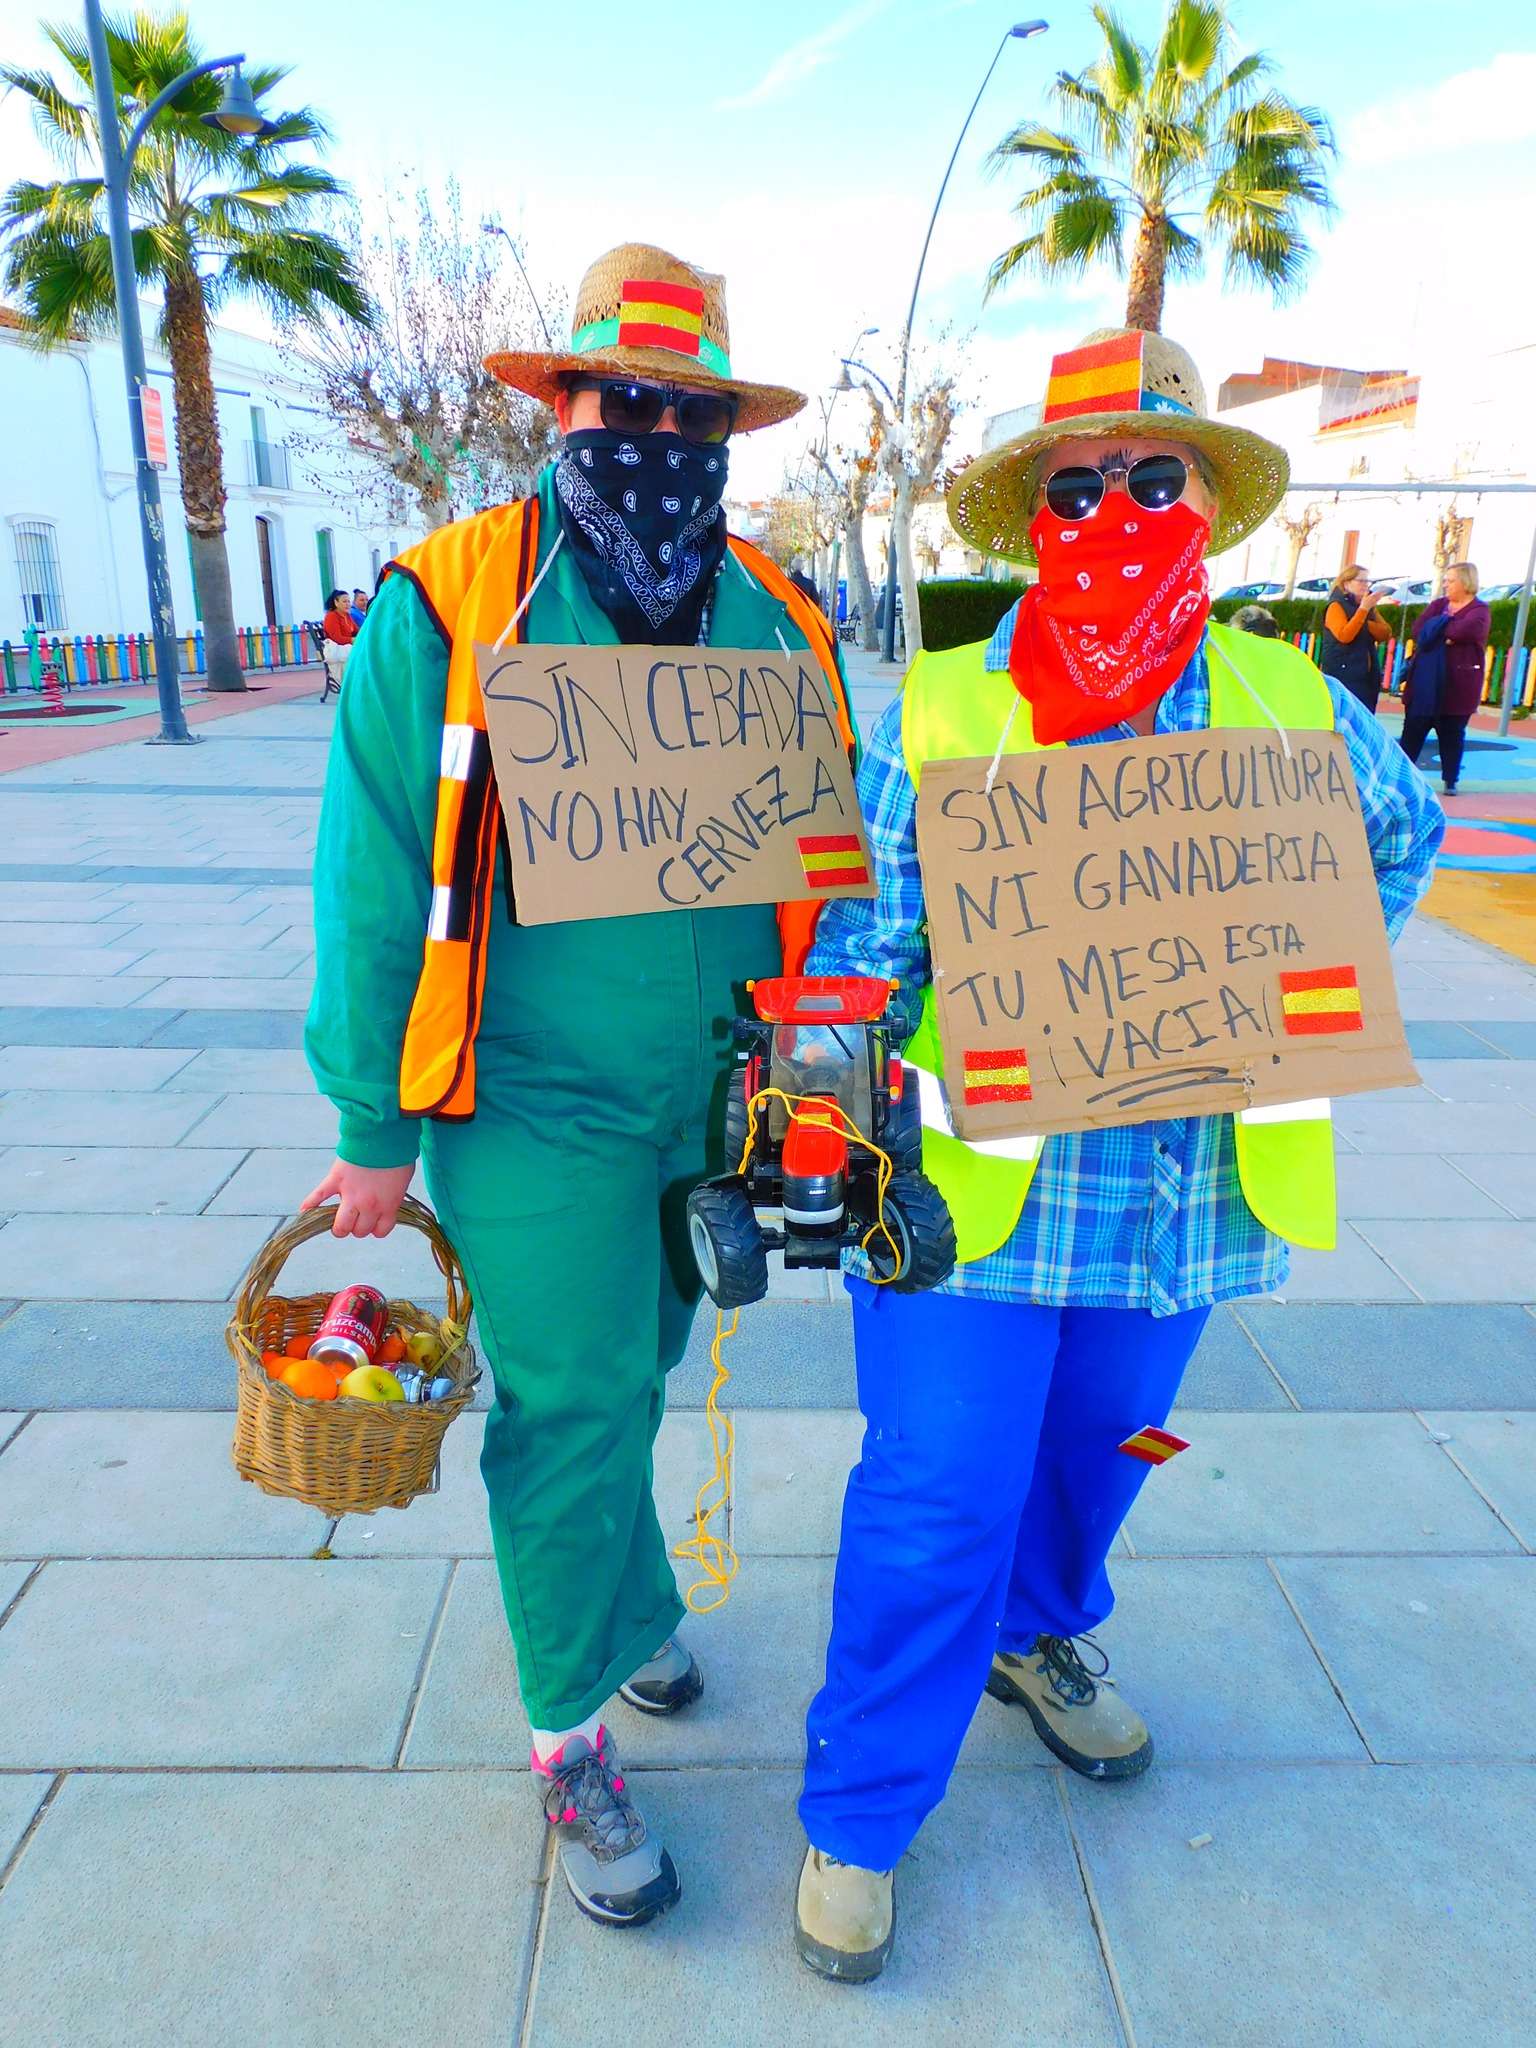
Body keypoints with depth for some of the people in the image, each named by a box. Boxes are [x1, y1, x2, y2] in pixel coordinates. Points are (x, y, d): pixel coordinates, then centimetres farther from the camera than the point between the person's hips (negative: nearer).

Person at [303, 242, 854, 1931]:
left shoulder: (776, 623, 3)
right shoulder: (446, 607, -11)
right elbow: (372, 884, -9)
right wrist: (373, 1130, -7)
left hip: (720, 1104, 4)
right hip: (539, 1109, -4)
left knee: (624, 1377, 21)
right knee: (572, 1407, 3)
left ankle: (614, 1604, 49)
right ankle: (572, 1741, 27)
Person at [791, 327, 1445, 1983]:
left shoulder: (1292, 702, 2)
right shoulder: (935, 711, -6)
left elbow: (1400, 835, 20)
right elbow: (865, 928, -5)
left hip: (1190, 1192, 4)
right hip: (975, 1192, -3)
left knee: (1099, 1449, 23)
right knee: (938, 1504, 2)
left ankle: (1037, 1634, 54)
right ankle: (858, 1820, 25)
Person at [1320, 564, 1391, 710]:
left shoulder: (1369, 608, 17)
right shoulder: (1337, 606, -5)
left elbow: (1386, 634, 4)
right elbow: (1344, 636, -21)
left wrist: (1366, 622, -11)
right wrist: (1363, 609, -19)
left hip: (1367, 676, 7)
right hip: (1342, 676, -7)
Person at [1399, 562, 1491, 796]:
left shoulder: (1479, 610, -2)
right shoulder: (1438, 605, 13)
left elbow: (1466, 630, -23)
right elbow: (1418, 631, -3)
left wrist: (1436, 629, -9)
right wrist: (1446, 635, -17)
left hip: (1457, 684, -4)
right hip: (1425, 682, 4)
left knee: (1452, 733, 3)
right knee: (1413, 728, 5)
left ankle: (1450, 781, 11)